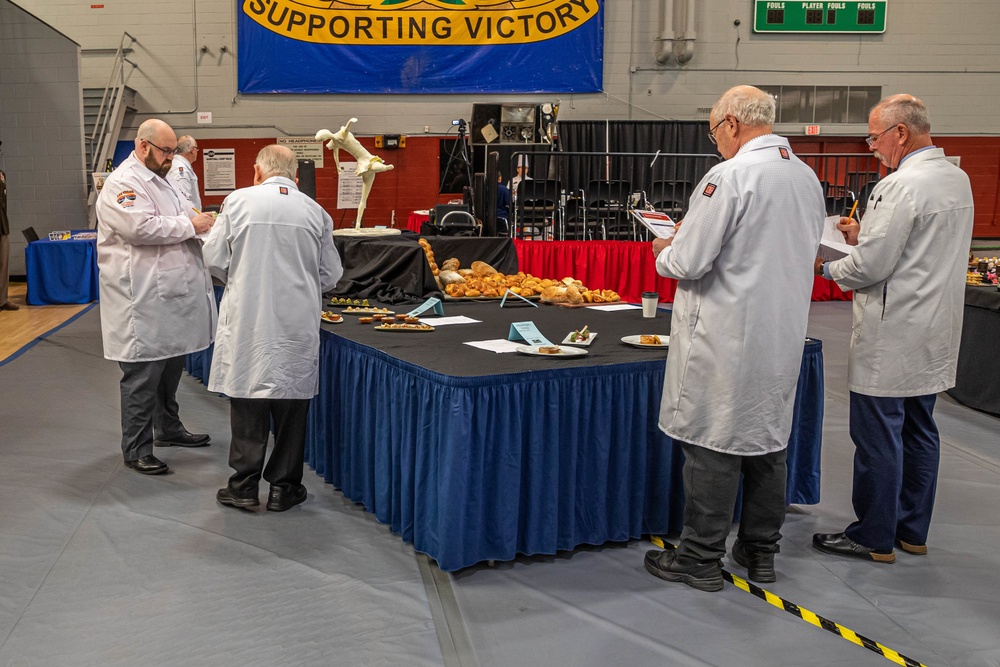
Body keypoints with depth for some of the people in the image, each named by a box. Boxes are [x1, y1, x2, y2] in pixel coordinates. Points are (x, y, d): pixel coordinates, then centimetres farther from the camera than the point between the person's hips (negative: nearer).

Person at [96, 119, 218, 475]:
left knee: (172, 364, 20)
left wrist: (200, 221, 6)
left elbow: (173, 222, 29)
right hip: (144, 301, -10)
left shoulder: (160, 180, 19)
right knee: (143, 373, -4)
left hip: (171, 295, 10)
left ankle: (168, 427, 36)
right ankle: (136, 449, 5)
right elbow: (140, 227, -26)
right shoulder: (122, 183, -13)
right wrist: (189, 225, -17)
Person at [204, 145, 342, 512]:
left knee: (248, 400, 8)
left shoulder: (239, 201, -3)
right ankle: (284, 487, 17)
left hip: (248, 318, -1)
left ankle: (244, 485, 13)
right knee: (292, 400, 9)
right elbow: (331, 274, 7)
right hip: (299, 322, 1)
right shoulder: (315, 211, 2)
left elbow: (214, 258, 0)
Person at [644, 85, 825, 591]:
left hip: (727, 336, -8)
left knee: (712, 445, 2)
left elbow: (688, 262, -18)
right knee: (767, 441, 15)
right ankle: (761, 550, 27)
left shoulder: (729, 176, -17)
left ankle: (701, 557, 11)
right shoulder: (807, 178, 8)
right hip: (784, 333, 8)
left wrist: (664, 251, 5)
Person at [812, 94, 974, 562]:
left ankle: (874, 538, 10)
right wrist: (866, 234, 14)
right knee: (918, 432, 16)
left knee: (878, 437, 0)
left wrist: (826, 268, -2)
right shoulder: (957, 178, 10)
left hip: (892, 339, -9)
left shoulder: (901, 186, -20)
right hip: (933, 335, 10)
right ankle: (912, 530, 27)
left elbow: (870, 266, -20)